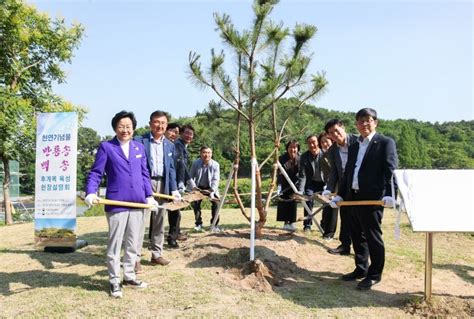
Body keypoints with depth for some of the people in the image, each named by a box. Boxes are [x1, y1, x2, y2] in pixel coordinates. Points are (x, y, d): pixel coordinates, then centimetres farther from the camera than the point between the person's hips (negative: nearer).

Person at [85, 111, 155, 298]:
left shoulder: (139, 147, 14)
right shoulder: (106, 147, 0)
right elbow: (95, 173, -4)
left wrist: (149, 195, 7)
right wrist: (91, 193, -19)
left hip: (138, 204, 5)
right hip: (116, 204, -4)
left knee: (133, 244, 13)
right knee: (115, 245, 4)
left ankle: (129, 277, 27)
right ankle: (114, 281, 17)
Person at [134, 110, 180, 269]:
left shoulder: (170, 145, 15)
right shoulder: (139, 141, -2)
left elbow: (171, 169, 15)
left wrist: (174, 189, 7)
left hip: (162, 185, 5)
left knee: (159, 221, 11)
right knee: (140, 220, -5)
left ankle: (157, 254, 22)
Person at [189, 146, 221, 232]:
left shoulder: (215, 165, -21)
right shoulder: (195, 163, -18)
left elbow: (216, 179, -22)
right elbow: (191, 177, -8)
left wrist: (212, 191, -32)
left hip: (211, 188, -1)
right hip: (199, 187, 1)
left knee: (216, 203, -13)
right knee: (195, 203, -4)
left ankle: (214, 225, 1)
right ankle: (198, 224, 14)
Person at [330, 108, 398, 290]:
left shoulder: (385, 143, -3)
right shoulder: (354, 147, 18)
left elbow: (391, 171, -12)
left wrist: (389, 194, -23)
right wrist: (340, 195, 15)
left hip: (373, 198, -7)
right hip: (353, 197, 7)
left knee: (373, 237, 1)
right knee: (357, 236, 15)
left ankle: (375, 275, 14)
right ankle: (361, 269, 29)